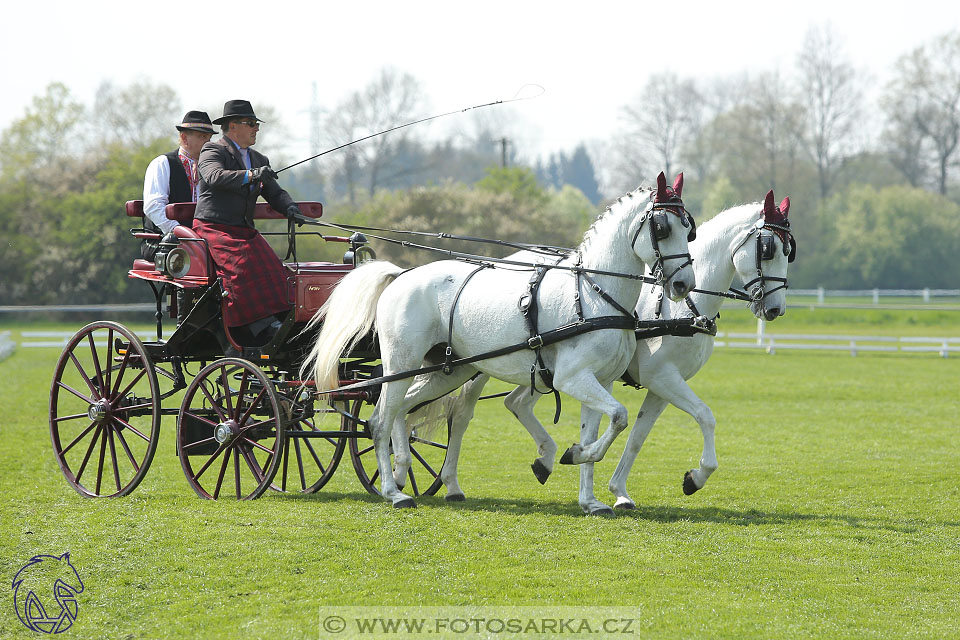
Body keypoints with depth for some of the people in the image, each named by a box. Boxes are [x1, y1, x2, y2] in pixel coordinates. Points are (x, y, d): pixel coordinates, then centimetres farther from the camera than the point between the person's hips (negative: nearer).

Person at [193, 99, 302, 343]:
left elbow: (274, 193, 20)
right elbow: (215, 176, -22)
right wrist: (251, 175, -35)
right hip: (214, 228, -7)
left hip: (245, 231, 7)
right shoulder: (213, 151, -1)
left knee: (271, 268, -17)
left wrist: (289, 207, -3)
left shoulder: (259, 160, 23)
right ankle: (262, 326, -36)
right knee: (241, 265, -29)